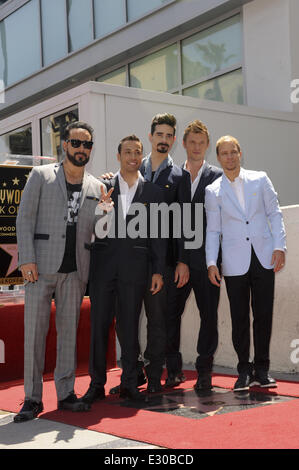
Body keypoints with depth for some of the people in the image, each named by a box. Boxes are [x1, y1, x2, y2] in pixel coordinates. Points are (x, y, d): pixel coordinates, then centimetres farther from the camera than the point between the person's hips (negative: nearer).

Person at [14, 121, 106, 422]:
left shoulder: (96, 187, 14)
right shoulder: (41, 175, 6)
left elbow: (97, 231, 16)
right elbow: (24, 218, 1)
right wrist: (26, 259, -9)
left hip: (75, 270, 3)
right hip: (42, 266, -2)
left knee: (69, 331, 6)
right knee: (35, 331, -2)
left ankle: (66, 394, 15)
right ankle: (32, 398, 7)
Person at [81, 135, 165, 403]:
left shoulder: (152, 193, 9)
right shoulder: (103, 187, 8)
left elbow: (157, 236, 8)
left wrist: (158, 271, 3)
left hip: (135, 267, 0)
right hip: (103, 263, 0)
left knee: (130, 325, 4)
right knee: (99, 323, 2)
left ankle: (129, 383, 14)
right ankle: (97, 383, 12)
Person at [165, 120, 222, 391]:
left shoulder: (217, 176, 5)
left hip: (206, 257, -1)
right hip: (177, 257, 1)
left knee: (208, 314, 3)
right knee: (170, 311, 1)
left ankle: (204, 369, 14)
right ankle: (174, 369, 14)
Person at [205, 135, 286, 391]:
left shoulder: (260, 179, 8)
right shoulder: (213, 191, 6)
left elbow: (275, 214, 7)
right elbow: (213, 230, 5)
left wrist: (279, 246, -3)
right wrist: (211, 262, -3)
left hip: (264, 258, 1)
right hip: (235, 262, 0)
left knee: (264, 314, 2)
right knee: (239, 317, 1)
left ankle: (262, 369, 15)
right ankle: (244, 370, 13)